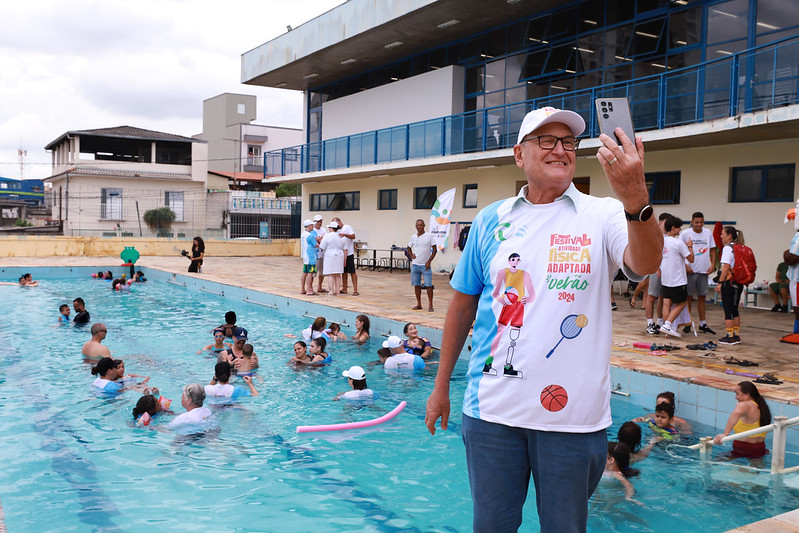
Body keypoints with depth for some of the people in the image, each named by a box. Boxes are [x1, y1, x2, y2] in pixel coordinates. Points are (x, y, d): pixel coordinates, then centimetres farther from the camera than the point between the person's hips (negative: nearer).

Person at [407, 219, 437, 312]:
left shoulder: (429, 236, -4)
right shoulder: (413, 237, 7)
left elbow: (435, 249, -3)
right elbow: (409, 248, 23)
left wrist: (429, 261, -9)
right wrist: (411, 255, 4)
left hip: (425, 265, -4)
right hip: (415, 264, 4)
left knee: (428, 285, -6)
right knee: (416, 285, 6)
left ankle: (430, 305, 1)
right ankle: (419, 304, 16)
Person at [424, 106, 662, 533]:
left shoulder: (602, 216, -2)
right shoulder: (491, 221, 4)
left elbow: (644, 265, -22)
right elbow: (462, 305, 10)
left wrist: (634, 198, -41)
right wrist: (441, 386, 12)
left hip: (573, 413, -1)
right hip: (492, 409, 2)